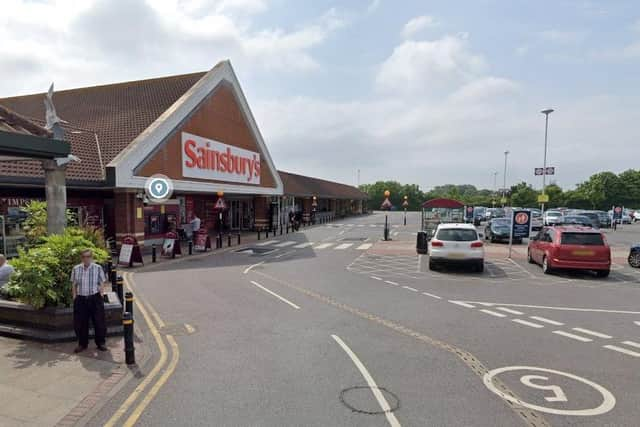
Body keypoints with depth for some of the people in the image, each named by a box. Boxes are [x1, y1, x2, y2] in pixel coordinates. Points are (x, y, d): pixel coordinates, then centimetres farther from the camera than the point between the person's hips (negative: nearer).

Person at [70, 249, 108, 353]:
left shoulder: (98, 268, -4)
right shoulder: (76, 269, 1)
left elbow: (101, 284, 1)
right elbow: (74, 284, 8)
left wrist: (100, 296, -3)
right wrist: (75, 297, 2)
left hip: (95, 298, -1)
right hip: (81, 299, 2)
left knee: (99, 322, 3)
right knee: (80, 323, 8)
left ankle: (100, 343, 19)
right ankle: (82, 344, 26)